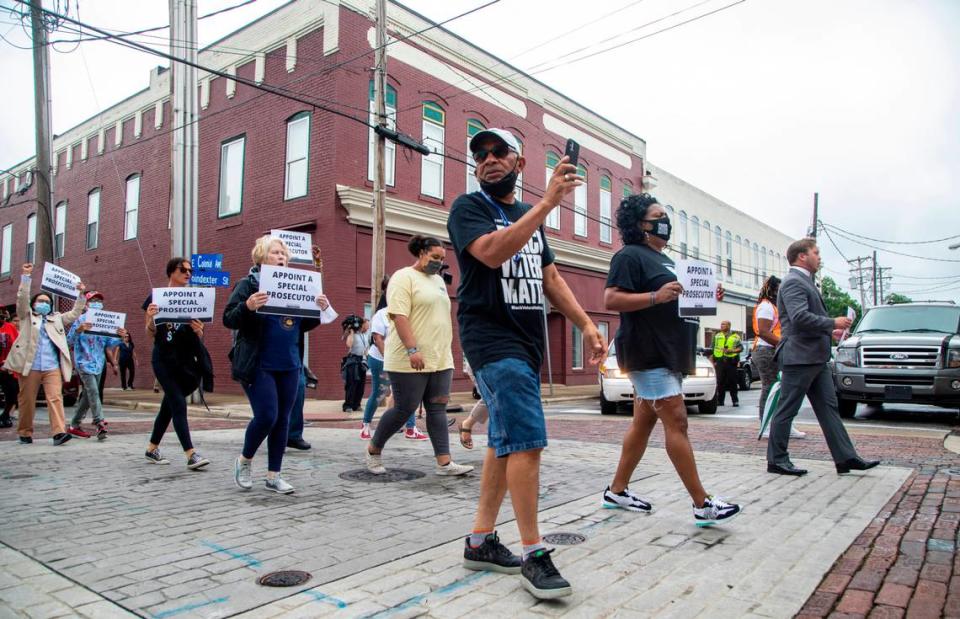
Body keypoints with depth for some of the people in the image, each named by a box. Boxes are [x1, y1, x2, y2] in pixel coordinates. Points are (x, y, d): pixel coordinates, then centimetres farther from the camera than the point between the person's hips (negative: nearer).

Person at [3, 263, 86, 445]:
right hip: (29, 367, -1)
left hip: (52, 368, 1)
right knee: (27, 401, 4)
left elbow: (75, 314, 18)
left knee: (55, 398, -10)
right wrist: (26, 277, -4)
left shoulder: (57, 318, 21)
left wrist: (81, 294, 8)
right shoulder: (27, 316, 14)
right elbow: (22, 299, 1)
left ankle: (59, 432, -18)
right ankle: (25, 432, 17)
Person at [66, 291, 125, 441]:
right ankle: (100, 423, -18)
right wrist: (78, 330, -27)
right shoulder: (80, 320, -4)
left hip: (98, 363, 6)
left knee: (88, 394, 11)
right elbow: (70, 340, -8)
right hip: (84, 362, -6)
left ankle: (75, 425, 22)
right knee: (93, 391, -16)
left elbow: (109, 344, 11)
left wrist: (119, 336, -9)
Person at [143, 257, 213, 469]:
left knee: (169, 405, 13)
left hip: (186, 360, 4)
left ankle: (151, 449, 28)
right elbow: (150, 333, -2)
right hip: (164, 360, -4)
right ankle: (191, 455, -11)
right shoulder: (156, 296, -2)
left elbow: (198, 335, 7)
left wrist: (198, 330, -16)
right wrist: (151, 318, -23)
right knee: (178, 404, -10)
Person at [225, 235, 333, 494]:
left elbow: (303, 325, 15)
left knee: (282, 419, 7)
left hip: (289, 366, 5)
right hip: (258, 365, -5)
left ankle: (273, 475, 18)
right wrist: (248, 306, -27)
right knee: (266, 416, -11)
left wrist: (319, 309, -3)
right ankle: (245, 460, 17)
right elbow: (228, 319, -8)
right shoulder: (248, 284, -3)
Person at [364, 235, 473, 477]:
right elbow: (399, 315, -17)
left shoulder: (438, 280, 18)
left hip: (440, 360, 8)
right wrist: (412, 349, -25)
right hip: (410, 360, -7)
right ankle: (373, 449, 21)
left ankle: (444, 463, 3)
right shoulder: (404, 277, -7)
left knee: (438, 409, 3)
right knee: (404, 409, 0)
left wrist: (447, 353, 20)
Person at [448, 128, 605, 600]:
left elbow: (551, 278, 18)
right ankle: (534, 556, -3)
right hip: (493, 340, -8)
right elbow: (492, 252, -23)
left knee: (506, 442, 10)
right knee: (527, 440, -14)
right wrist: (548, 202, -25)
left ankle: (480, 542, 21)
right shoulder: (468, 208, -3)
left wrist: (586, 324, 9)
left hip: (527, 343, 8)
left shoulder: (529, 217, 18)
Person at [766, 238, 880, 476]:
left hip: (816, 358, 11)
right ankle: (776, 460, 6)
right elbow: (800, 317, -26)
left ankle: (845, 458, 15)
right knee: (786, 410, -2)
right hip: (799, 357, -11)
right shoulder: (793, 282, -14)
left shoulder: (804, 282, 20)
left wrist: (829, 330, 17)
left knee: (828, 408, 10)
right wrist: (833, 323, -16)